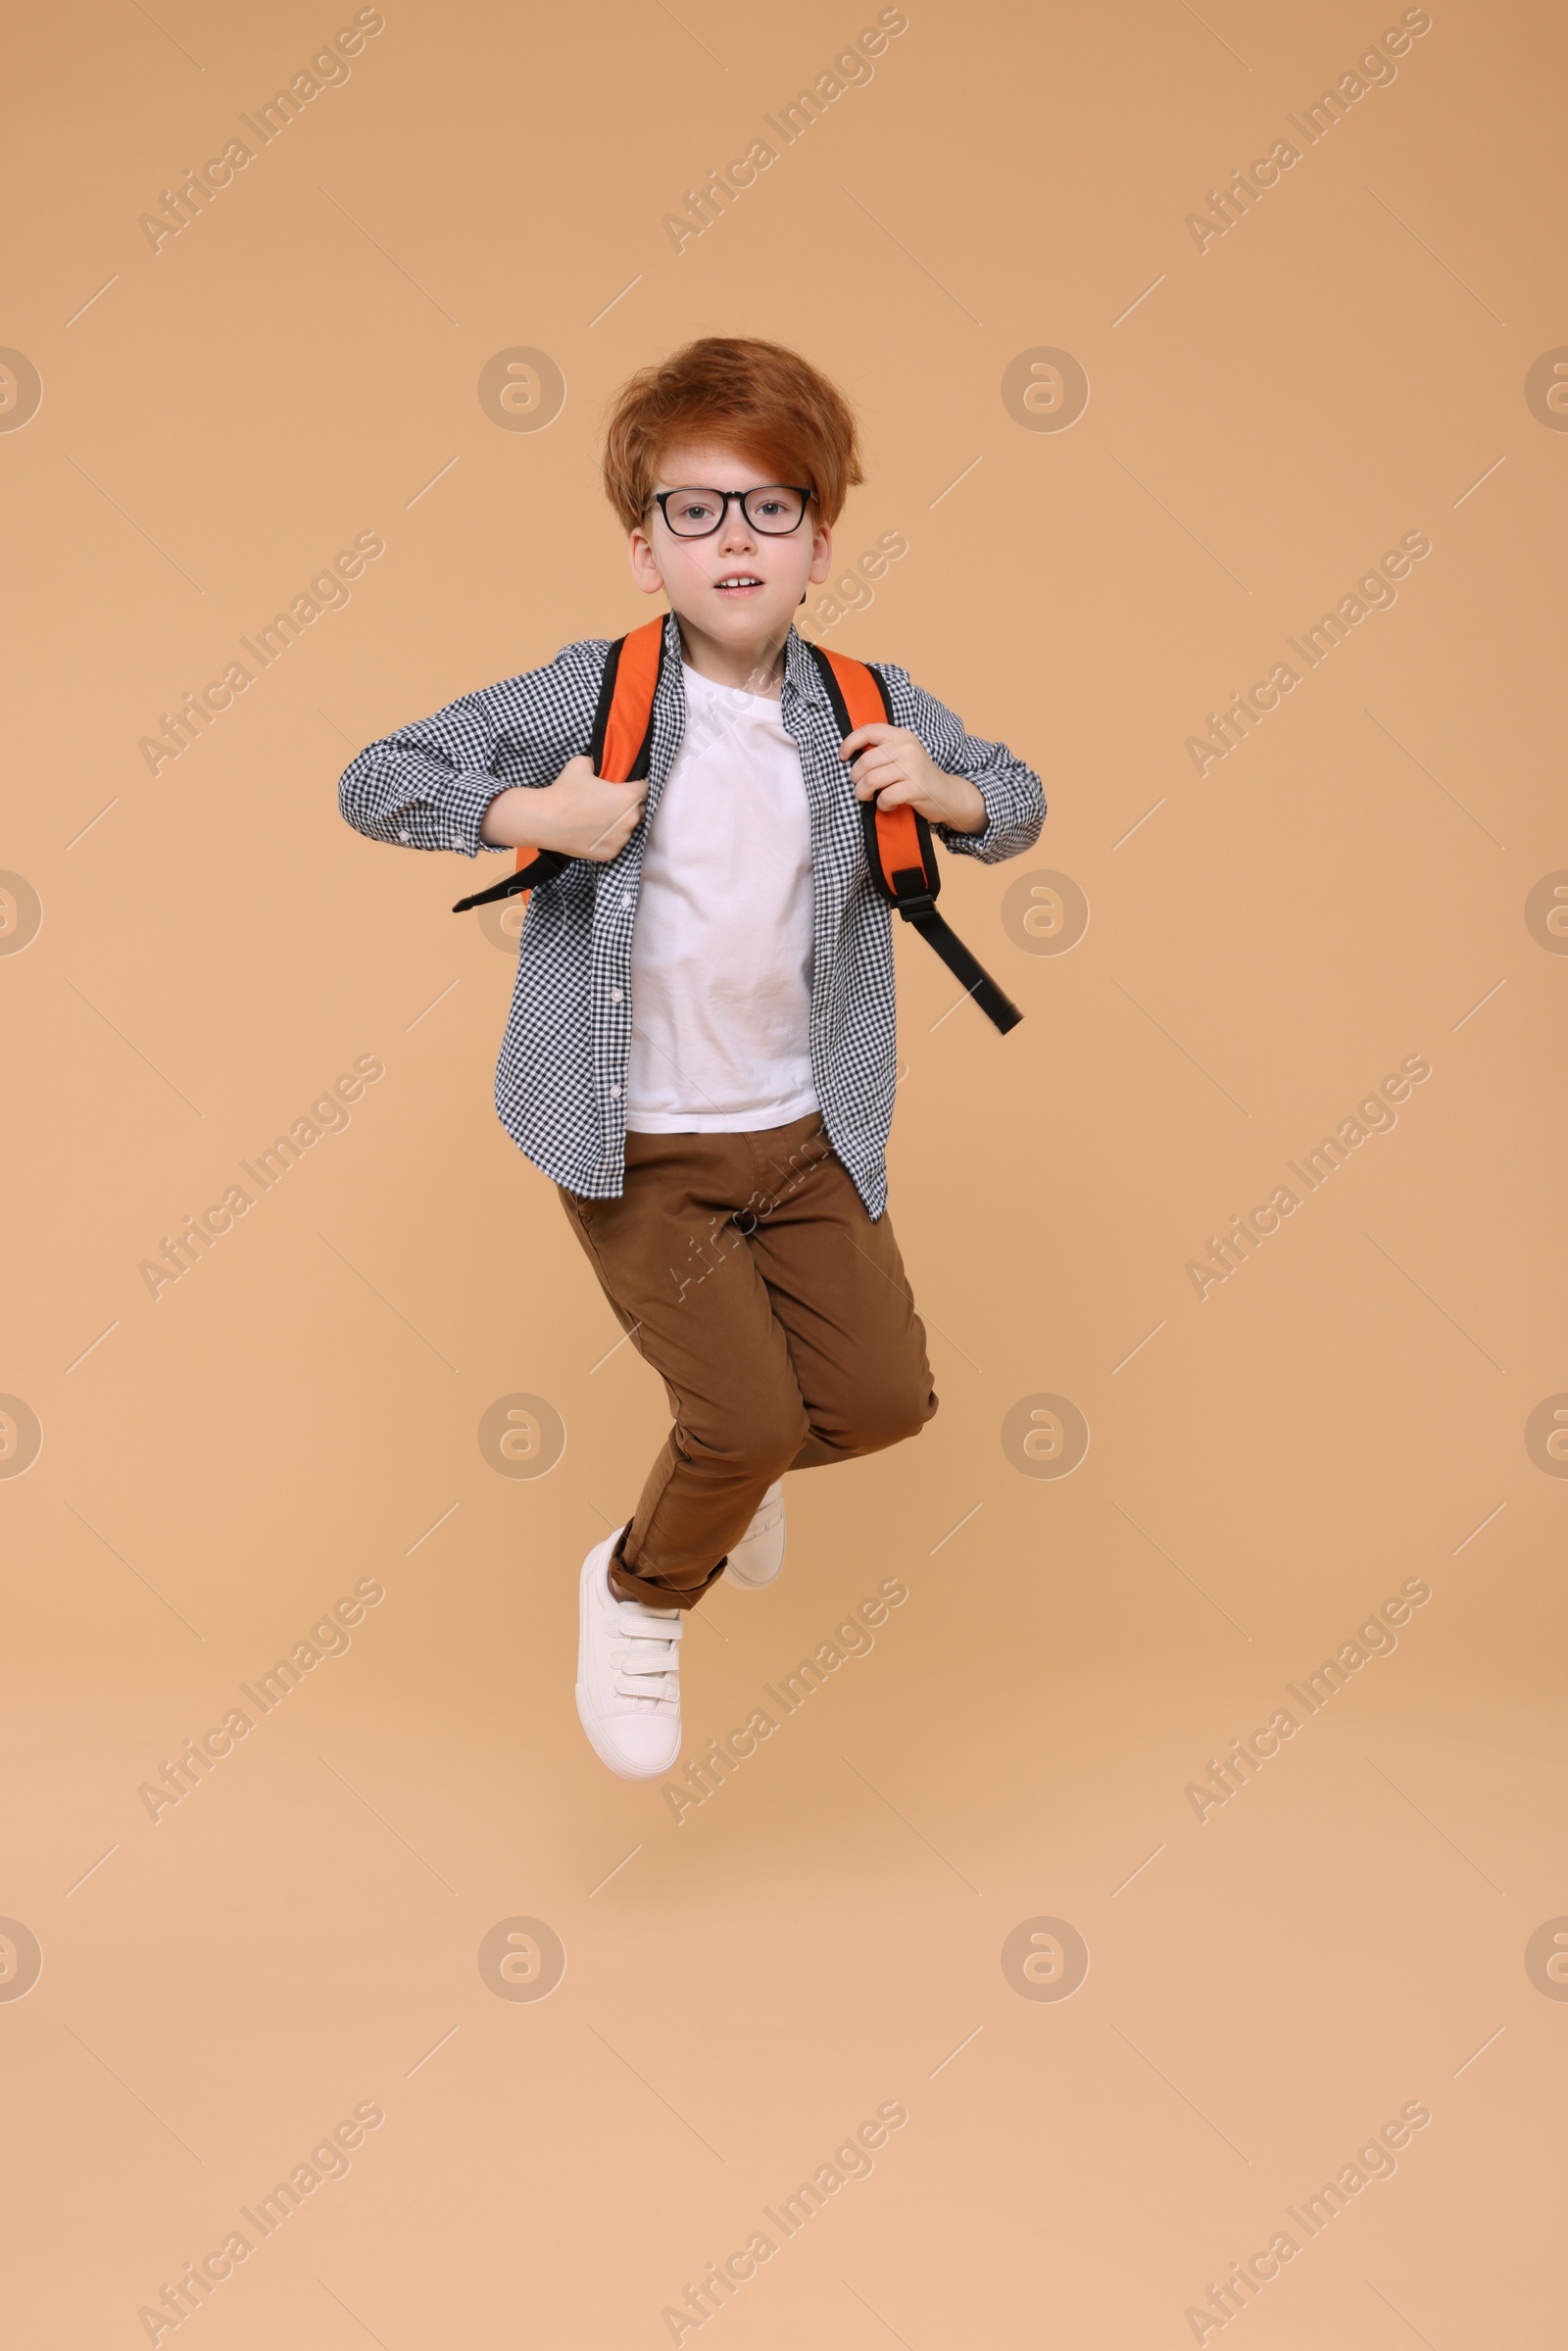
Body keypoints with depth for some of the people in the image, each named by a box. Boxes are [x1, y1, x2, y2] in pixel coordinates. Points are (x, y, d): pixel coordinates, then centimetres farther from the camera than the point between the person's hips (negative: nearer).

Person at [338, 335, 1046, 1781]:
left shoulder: (871, 710, 0)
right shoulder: (589, 697, -10)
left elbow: (1017, 805, 14)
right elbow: (374, 784, -8)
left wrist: (942, 791, -9)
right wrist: (532, 815, -24)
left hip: (808, 1132, 4)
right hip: (637, 1144, -4)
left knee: (887, 1400, 2)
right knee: (752, 1417, -11)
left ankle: (737, 1454, 37)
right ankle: (638, 1594, 22)